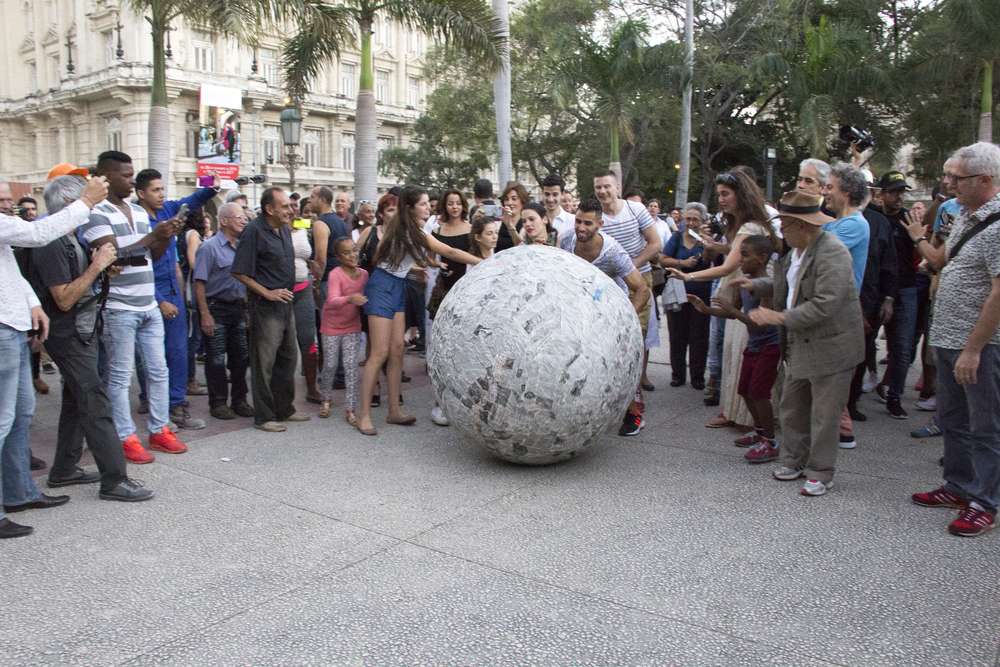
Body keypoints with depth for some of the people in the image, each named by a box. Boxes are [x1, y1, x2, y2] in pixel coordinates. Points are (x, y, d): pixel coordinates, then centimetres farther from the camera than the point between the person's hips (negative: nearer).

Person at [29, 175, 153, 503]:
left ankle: (64, 470, 26)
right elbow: (64, 299, -22)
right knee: (95, 404, -10)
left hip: (81, 332, 10)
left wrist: (102, 266, 3)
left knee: (76, 401, 16)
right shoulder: (52, 244, -19)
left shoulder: (69, 239, 12)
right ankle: (114, 480, -7)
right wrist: (96, 266, -23)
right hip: (68, 336, -10)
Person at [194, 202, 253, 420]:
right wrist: (205, 314, -17)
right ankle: (218, 403, 13)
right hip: (216, 309, -6)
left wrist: (247, 307, 11)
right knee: (216, 359, 2)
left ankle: (239, 400, 22)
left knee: (241, 356, 10)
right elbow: (199, 282, -12)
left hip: (239, 308, 6)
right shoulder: (210, 247, -9)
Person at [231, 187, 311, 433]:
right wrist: (267, 293, -18)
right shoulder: (254, 231, -14)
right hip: (265, 307, -8)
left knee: (287, 359, 16)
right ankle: (264, 417, 10)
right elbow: (240, 272, -16)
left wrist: (288, 291, 13)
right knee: (264, 363, 0)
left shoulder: (284, 230, 11)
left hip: (286, 304, 9)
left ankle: (285, 409, 28)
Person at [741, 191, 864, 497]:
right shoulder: (796, 250, 7)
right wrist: (757, 285, 8)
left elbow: (824, 305, -28)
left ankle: (821, 473, 16)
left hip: (830, 347, -9)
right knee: (792, 408, 17)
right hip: (800, 345, 9)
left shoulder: (832, 253, -22)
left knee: (824, 414, 3)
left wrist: (781, 317, -26)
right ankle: (794, 460, 32)